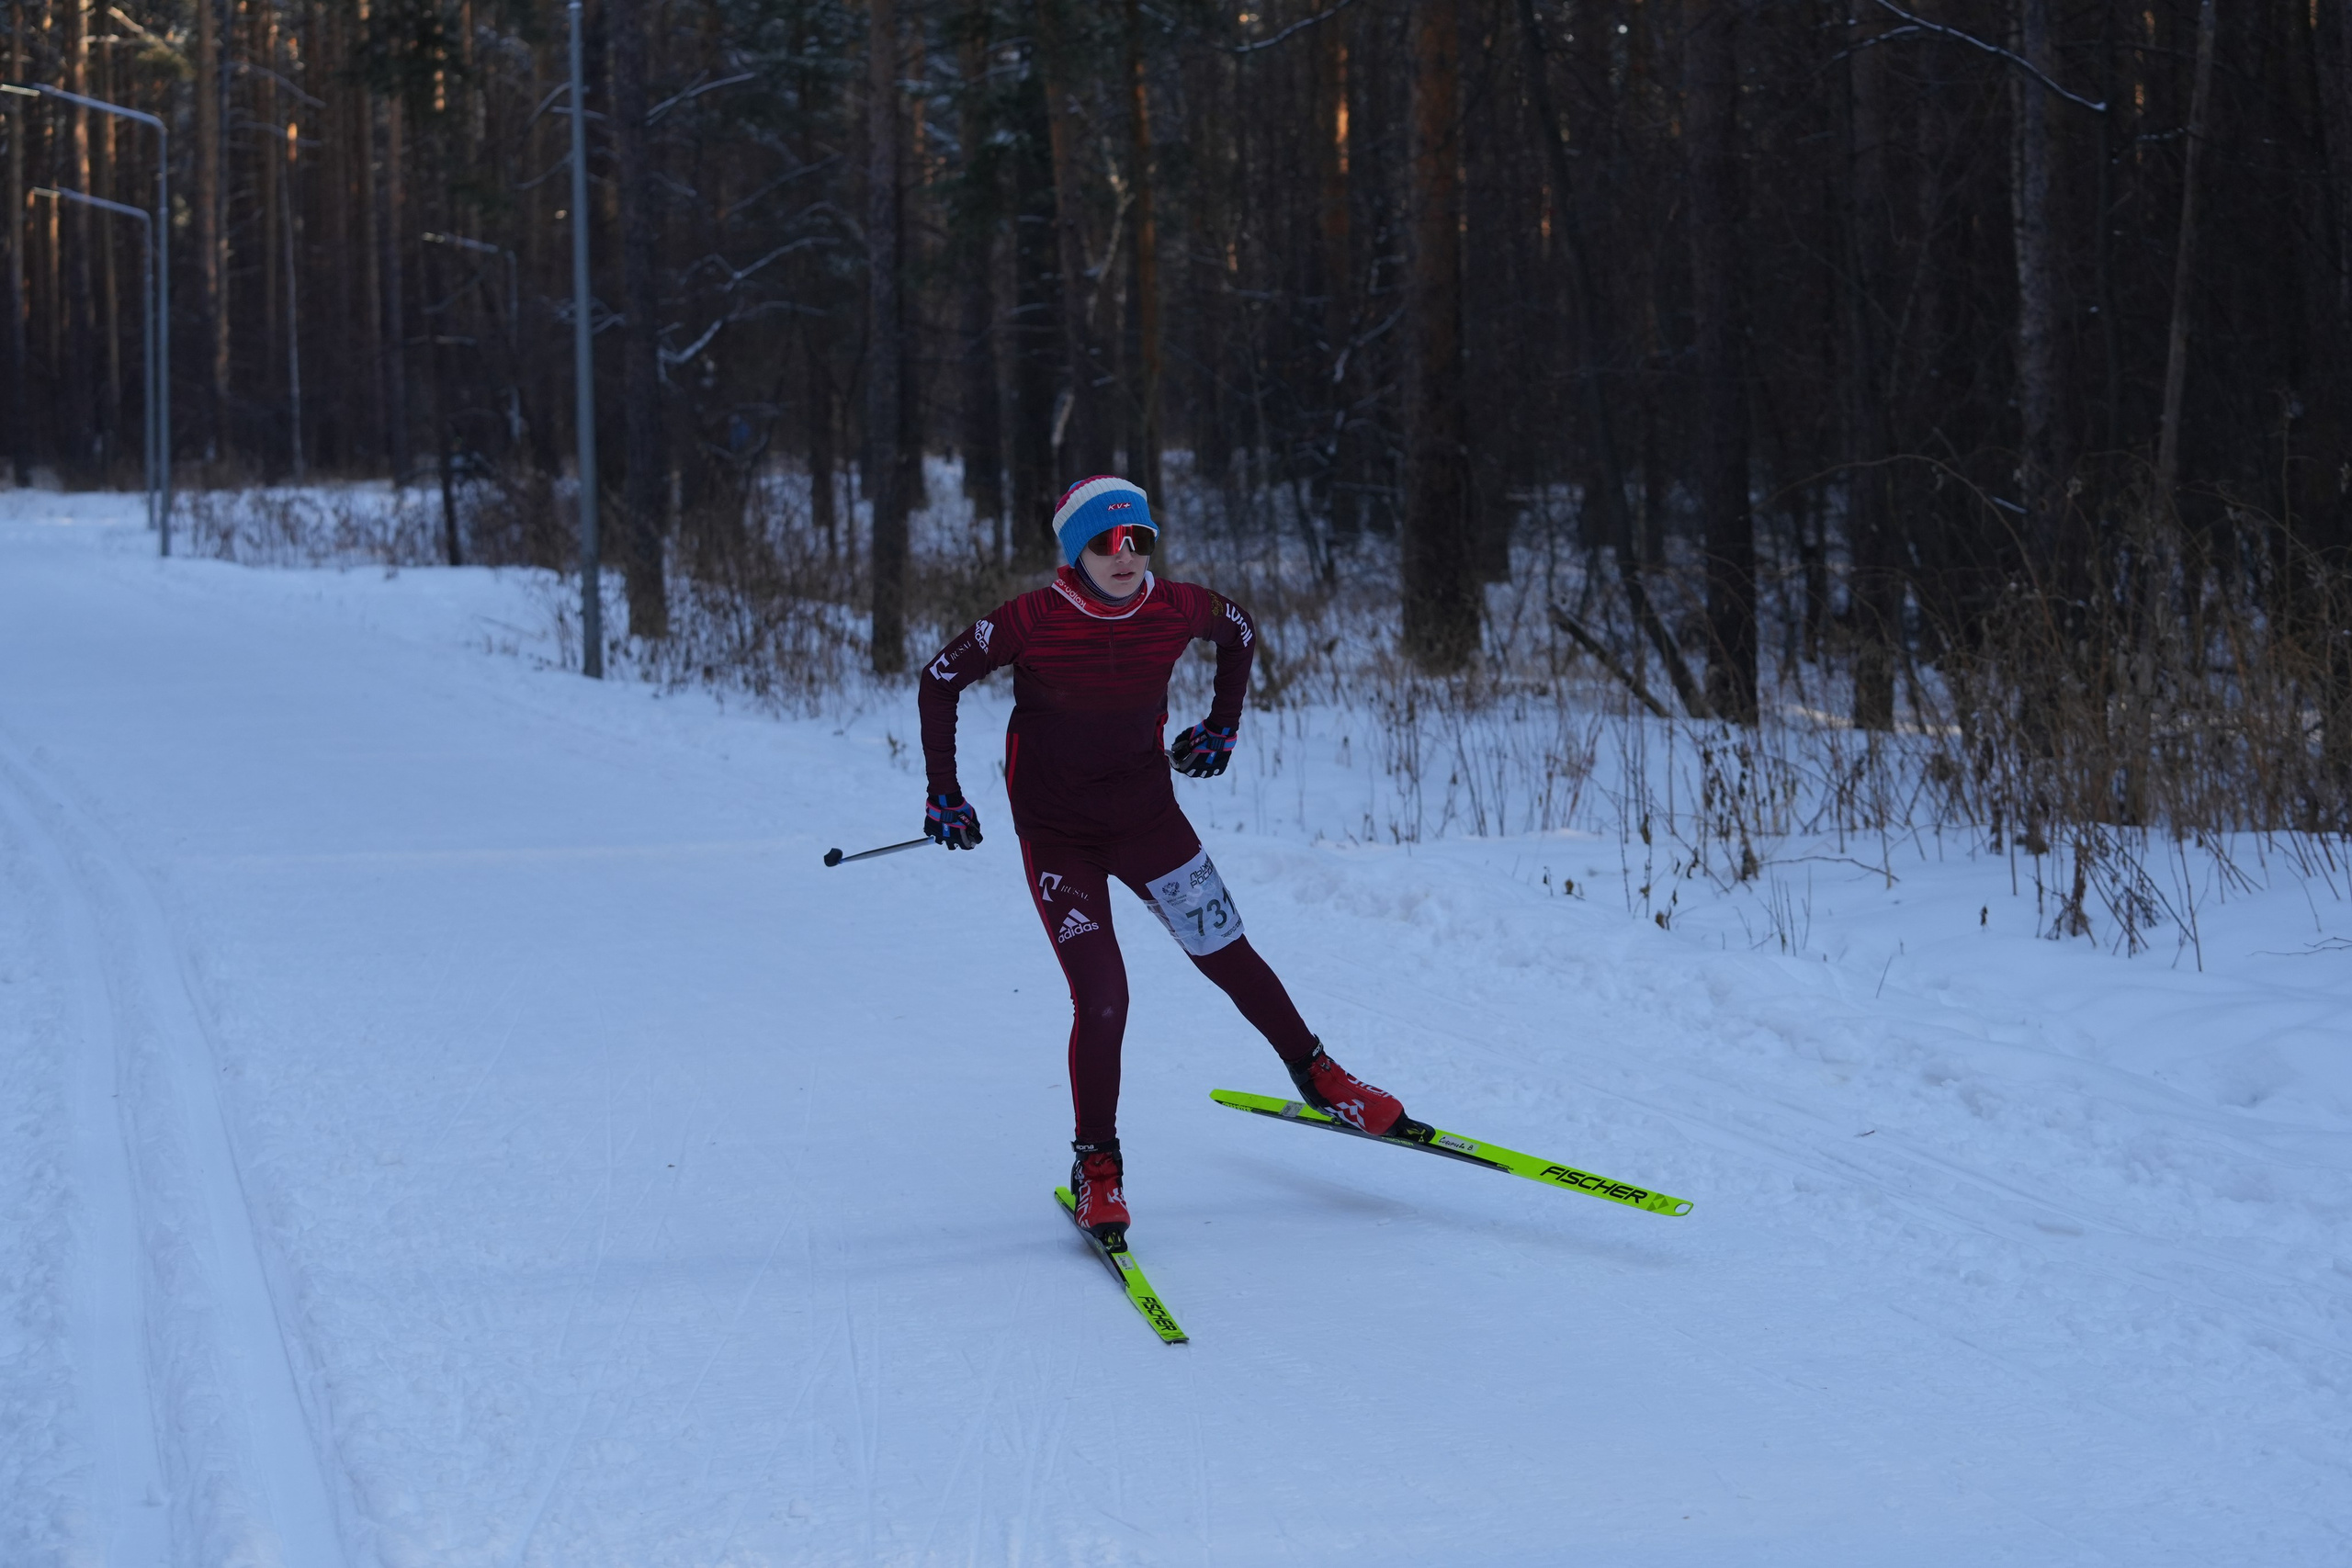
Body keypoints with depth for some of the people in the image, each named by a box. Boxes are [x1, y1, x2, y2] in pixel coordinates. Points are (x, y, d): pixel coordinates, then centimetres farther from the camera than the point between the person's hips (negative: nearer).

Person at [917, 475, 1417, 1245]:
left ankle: (1318, 1078, 29)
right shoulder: (1032, 620, -21)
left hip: (1148, 818, 3)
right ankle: (1096, 1166, 5)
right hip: (1058, 833, -3)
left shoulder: (1178, 609, -13)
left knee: (1231, 959, 4)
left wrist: (1222, 725, 12)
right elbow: (939, 679, -7)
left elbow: (1240, 631, 11)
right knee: (1101, 996, -12)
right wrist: (943, 792, -7)